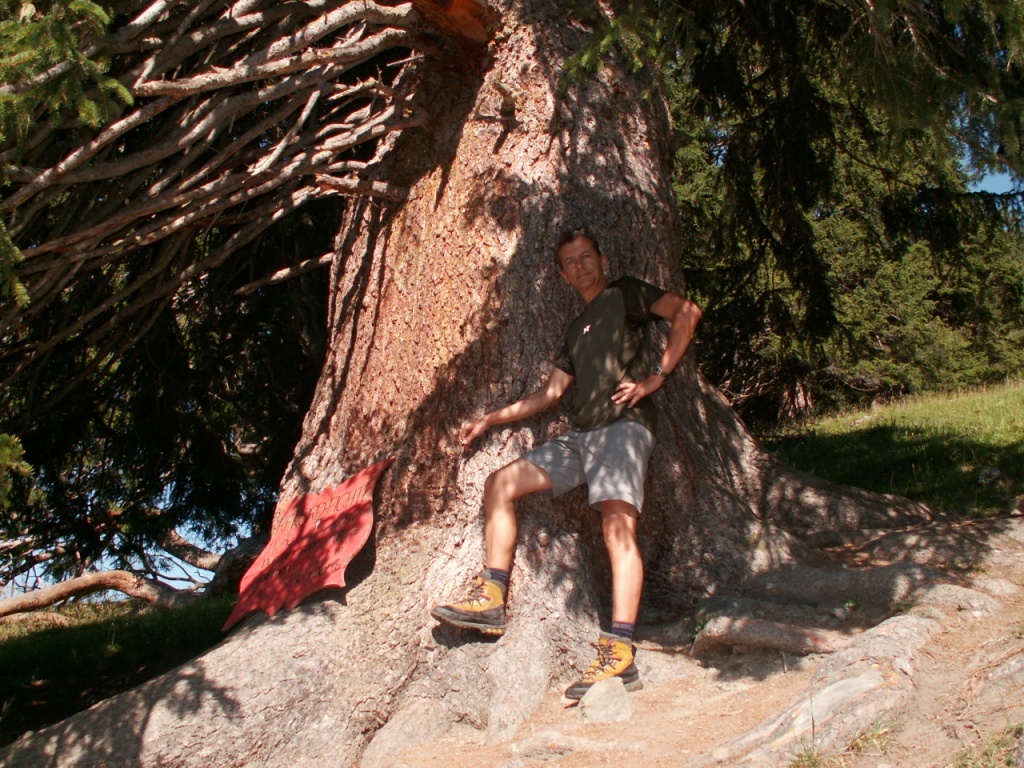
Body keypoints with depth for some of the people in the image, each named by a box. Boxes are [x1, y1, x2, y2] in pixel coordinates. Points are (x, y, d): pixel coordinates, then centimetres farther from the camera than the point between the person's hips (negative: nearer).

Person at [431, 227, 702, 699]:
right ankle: (491, 600, -3)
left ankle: (620, 654, -34)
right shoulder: (578, 329, 28)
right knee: (501, 484, -2)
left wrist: (655, 377, -11)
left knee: (617, 524, -25)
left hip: (623, 425, -8)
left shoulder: (626, 293, 10)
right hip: (580, 434, 8)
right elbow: (551, 392, 27)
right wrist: (490, 420, 25)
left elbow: (686, 312, -5)